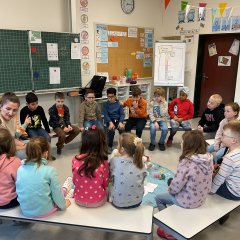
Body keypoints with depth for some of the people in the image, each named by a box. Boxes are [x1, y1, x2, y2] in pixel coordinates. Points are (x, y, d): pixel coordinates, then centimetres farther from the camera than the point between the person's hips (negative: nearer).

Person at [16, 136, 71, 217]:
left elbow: (19, 190, 5)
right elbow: (57, 194, -13)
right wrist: (63, 205, 8)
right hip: (45, 211, -4)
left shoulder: (20, 169, -9)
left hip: (25, 211, 4)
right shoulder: (49, 170, -21)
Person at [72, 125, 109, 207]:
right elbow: (105, 184, -6)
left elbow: (74, 181, 0)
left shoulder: (75, 160, -15)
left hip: (79, 200, 2)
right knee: (108, 189, 31)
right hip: (98, 202, -1)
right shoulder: (103, 163, -21)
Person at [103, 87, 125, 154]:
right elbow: (106, 115, -7)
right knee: (111, 130, -31)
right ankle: (109, 146, -12)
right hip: (109, 121, -1)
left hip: (118, 120, 1)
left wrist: (120, 122, -20)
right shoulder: (106, 104, 2)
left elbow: (122, 114, 0)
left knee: (122, 129, -28)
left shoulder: (119, 104, 6)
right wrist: (110, 122, -25)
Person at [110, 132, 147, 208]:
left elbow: (110, 177, -4)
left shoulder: (114, 161, -17)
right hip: (137, 202, 3)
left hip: (118, 203, -2)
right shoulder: (140, 163, -11)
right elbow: (143, 177, 1)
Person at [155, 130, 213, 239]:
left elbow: (175, 188, -24)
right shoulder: (208, 158, -11)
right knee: (171, 181, 29)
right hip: (201, 197, 7)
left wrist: (170, 189, 0)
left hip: (188, 201, -7)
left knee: (158, 198, 18)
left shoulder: (186, 163, -33)